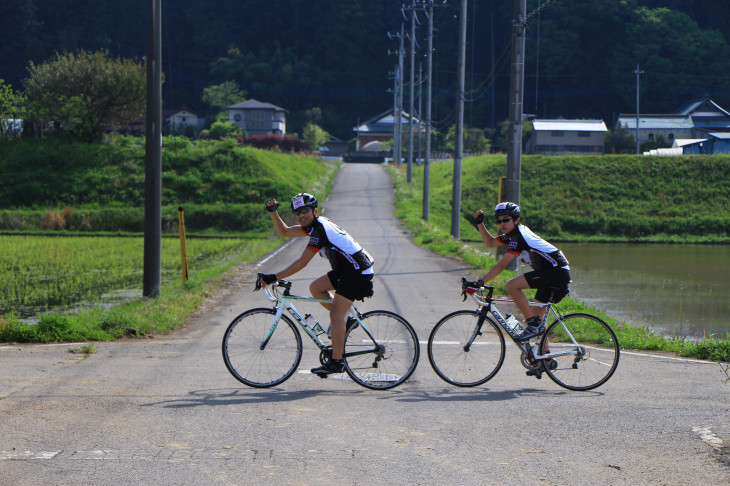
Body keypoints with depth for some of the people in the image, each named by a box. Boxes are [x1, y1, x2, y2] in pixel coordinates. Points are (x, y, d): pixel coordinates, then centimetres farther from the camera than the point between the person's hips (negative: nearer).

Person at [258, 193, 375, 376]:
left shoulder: (320, 229, -19)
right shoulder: (314, 224, 10)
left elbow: (302, 262, -23)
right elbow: (284, 232, 18)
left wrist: (274, 277, -21)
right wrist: (273, 212, 3)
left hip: (358, 271, -10)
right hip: (347, 269, 10)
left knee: (335, 314, -12)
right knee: (315, 288, 11)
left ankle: (336, 362, -11)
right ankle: (344, 319, 16)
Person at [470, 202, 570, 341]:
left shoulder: (518, 236, -16)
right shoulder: (512, 233, 12)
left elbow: (502, 265, -21)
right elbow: (490, 243, 26)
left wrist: (480, 282, -22)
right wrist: (479, 223, 14)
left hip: (557, 271, -10)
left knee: (512, 285, -20)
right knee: (536, 315, 14)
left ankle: (534, 325, -16)